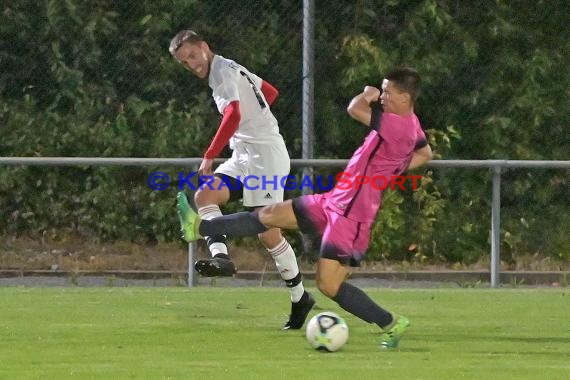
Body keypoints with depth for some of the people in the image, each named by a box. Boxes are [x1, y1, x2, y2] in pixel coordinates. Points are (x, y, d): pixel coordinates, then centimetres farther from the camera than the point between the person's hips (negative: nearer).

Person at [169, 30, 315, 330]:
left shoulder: (224, 72, -11)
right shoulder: (231, 70, 18)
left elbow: (233, 115, -27)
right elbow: (270, 92, 32)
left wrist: (209, 156, -26)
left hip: (265, 155, -10)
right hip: (244, 156, 10)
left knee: (268, 232, -10)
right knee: (204, 195, -10)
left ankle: (300, 298, -6)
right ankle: (220, 256, -22)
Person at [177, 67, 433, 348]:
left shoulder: (399, 126, -24)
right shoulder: (412, 126, 6)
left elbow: (355, 109, -29)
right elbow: (425, 154, 27)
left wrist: (367, 95, -7)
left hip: (350, 215, -10)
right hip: (334, 200, 10)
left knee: (329, 285, -8)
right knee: (270, 215, 13)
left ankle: (391, 324, 5)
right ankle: (199, 227, 21)